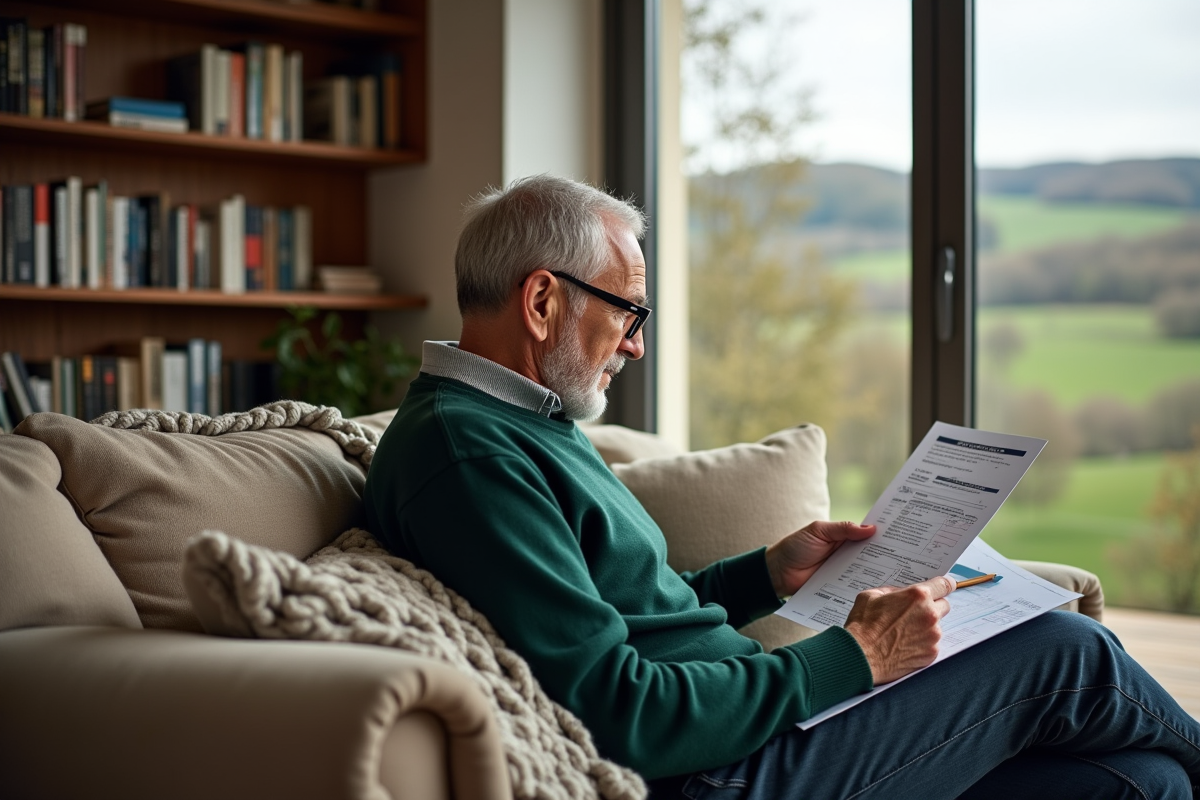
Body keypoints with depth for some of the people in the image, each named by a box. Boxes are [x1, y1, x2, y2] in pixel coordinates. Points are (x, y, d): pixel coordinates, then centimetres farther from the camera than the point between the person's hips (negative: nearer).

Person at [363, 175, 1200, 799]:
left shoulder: (521, 423, 15)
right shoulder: (463, 450, -19)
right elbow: (622, 711, -25)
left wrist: (771, 572, 13)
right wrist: (851, 656, -17)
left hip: (748, 727, 10)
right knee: (1065, 653, 0)